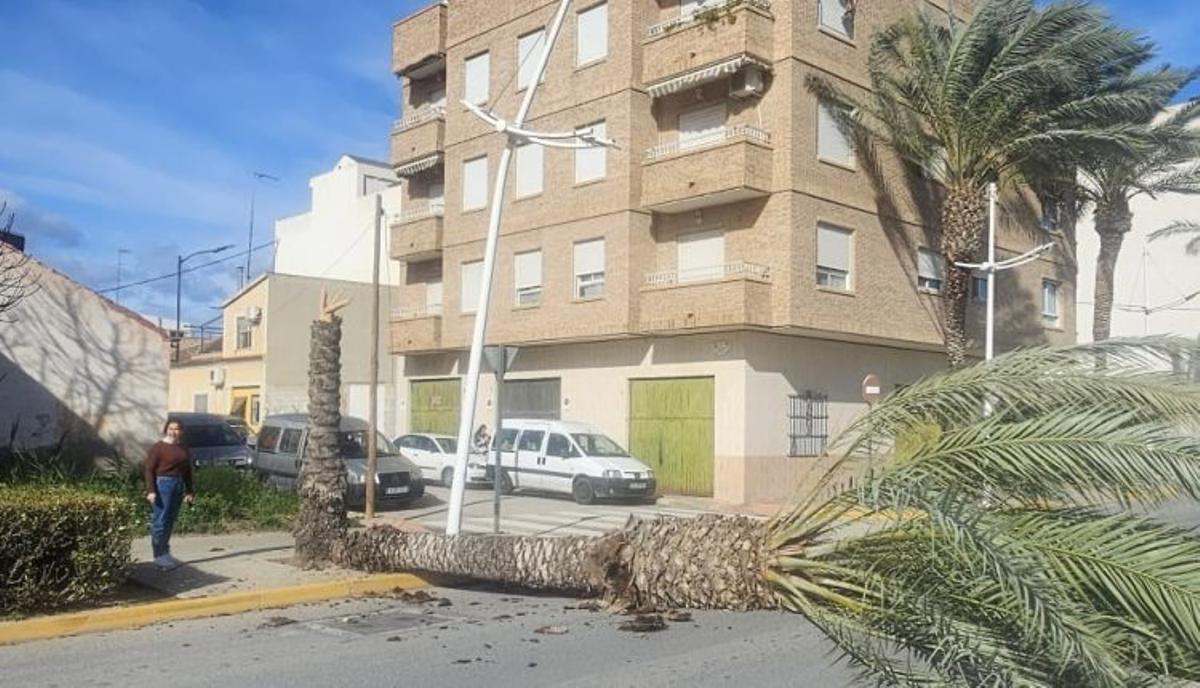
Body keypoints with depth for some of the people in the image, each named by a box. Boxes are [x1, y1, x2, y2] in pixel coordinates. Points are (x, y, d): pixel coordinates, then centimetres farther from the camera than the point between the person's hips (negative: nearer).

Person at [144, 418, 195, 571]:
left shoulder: (183, 449, 13)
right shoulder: (158, 447, -6)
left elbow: (187, 471, 18)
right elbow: (149, 470, -9)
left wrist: (189, 491, 14)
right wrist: (150, 491, -17)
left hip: (178, 485, 7)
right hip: (163, 484, -6)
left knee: (170, 521, 11)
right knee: (160, 521, -5)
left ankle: (165, 553, 20)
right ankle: (159, 556, -2)